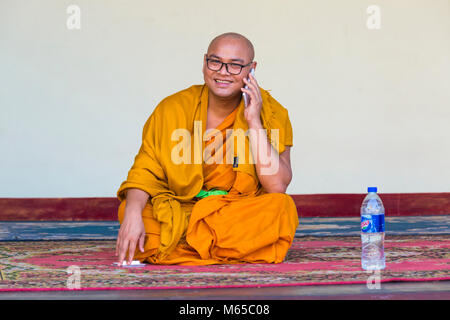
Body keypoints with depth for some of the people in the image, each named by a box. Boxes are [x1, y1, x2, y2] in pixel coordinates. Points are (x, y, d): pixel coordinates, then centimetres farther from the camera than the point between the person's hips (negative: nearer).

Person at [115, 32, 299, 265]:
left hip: (245, 216, 0)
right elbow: (145, 171, -4)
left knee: (283, 207, -31)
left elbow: (277, 186, -14)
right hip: (178, 211, 0)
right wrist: (133, 213, -25)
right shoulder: (173, 109, 0)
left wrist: (254, 122, -16)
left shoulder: (271, 114, -2)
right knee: (131, 210, -28)